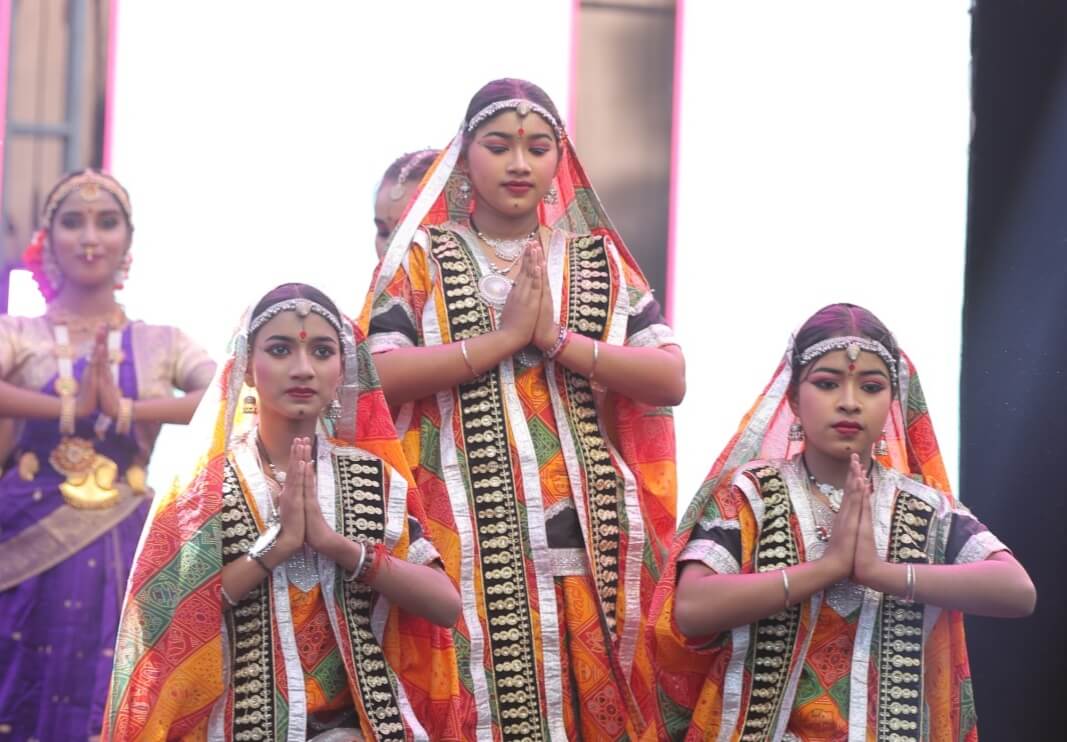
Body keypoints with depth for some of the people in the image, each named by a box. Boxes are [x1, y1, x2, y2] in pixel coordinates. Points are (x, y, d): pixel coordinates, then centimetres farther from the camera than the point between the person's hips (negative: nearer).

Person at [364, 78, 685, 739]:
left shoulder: (599, 260, 13)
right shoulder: (424, 257, 8)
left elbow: (671, 380, 2)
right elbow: (377, 376, -8)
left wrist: (558, 339, -8)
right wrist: (503, 337, -10)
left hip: (589, 534, 2)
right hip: (470, 536, -2)